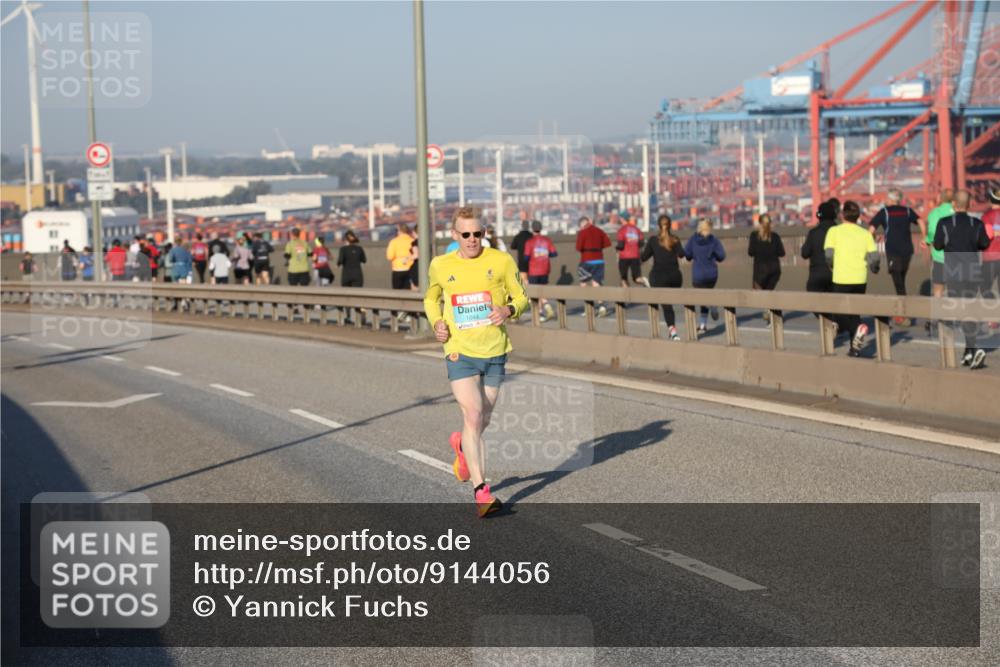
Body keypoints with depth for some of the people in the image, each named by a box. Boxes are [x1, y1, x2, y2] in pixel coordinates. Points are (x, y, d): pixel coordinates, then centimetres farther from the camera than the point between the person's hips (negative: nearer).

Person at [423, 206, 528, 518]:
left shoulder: (501, 261, -1)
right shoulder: (440, 266, 2)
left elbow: (521, 297, 7)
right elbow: (431, 298, 20)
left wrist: (509, 310, -16)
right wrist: (436, 322, 0)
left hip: (495, 352, 2)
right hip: (460, 352, -2)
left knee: (483, 421, 12)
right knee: (473, 416, -16)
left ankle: (462, 445, 48)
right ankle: (481, 492, -14)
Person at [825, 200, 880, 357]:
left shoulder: (834, 231, -2)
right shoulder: (865, 233, 4)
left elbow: (829, 255, -8)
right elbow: (874, 256, -2)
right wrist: (874, 268, 19)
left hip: (841, 279, -3)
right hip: (860, 279, 3)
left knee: (841, 314, 6)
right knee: (855, 312, 17)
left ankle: (858, 328, -24)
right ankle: (854, 348, 14)